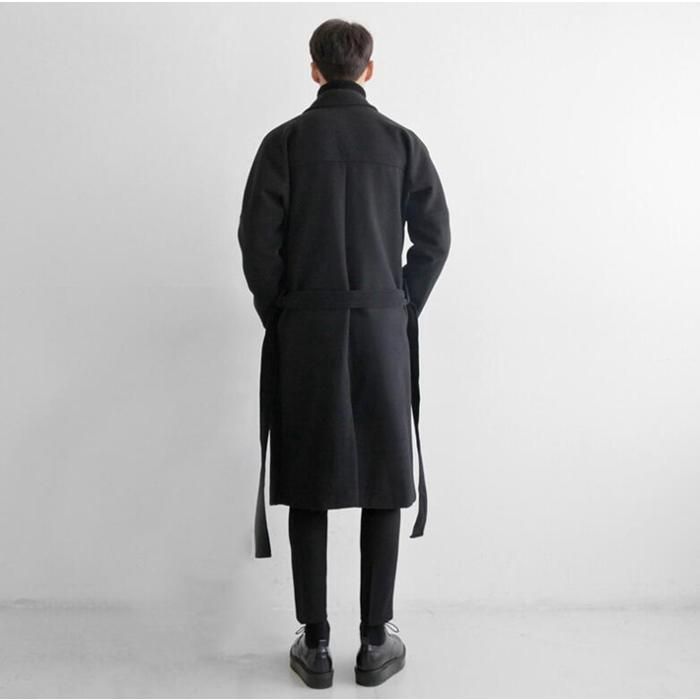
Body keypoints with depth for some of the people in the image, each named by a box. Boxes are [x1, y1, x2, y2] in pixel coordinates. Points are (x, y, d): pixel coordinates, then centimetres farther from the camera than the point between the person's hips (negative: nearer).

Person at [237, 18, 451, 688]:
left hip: (304, 332, 0)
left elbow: (258, 241, -5)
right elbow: (434, 238, 3)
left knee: (308, 487, 6)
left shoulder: (284, 141, -1)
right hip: (383, 331, 1)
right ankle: (376, 641, 15)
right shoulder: (402, 142, 3)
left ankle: (315, 644, 14)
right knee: (383, 484, 8)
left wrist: (279, 318, 8)